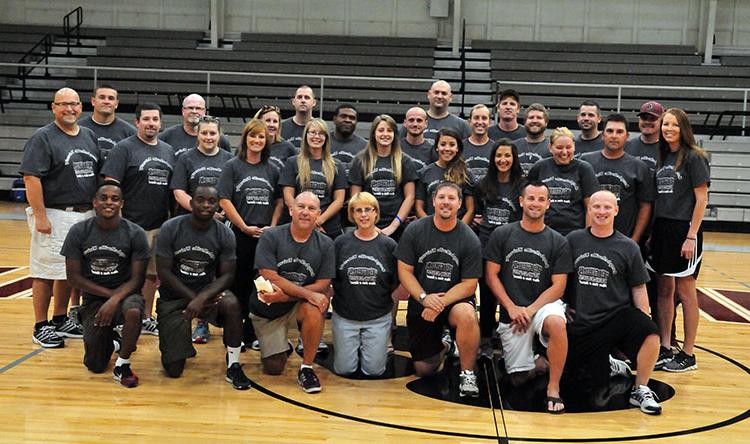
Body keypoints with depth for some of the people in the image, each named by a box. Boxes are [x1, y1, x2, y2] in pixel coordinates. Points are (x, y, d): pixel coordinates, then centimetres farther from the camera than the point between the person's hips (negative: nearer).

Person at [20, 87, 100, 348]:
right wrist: (40, 216, -19)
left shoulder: (90, 136, 13)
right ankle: (41, 327, 9)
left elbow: (98, 176, 19)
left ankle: (61, 320, 27)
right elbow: (31, 178, -14)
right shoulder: (42, 138, -7)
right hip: (54, 216, -7)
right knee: (45, 271, -1)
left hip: (86, 215, 7)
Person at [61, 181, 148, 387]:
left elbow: (137, 278, -10)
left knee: (133, 312, -38)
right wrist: (109, 293, -13)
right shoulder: (79, 232, -7)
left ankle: (122, 365, -13)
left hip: (125, 293, -1)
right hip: (93, 298, 1)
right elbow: (73, 277, -5)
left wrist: (115, 299, -26)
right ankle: (112, 341, 32)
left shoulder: (135, 234, -10)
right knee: (95, 366, -5)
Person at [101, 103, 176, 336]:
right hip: (133, 225, -6)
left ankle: (146, 318, 27)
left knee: (152, 273, 15)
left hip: (161, 225, 6)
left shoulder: (168, 150, 14)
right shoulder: (124, 148, -5)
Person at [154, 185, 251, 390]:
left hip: (207, 289, 1)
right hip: (173, 296, -1)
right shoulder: (170, 229, -12)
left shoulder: (224, 234, -9)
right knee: (173, 370, -6)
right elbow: (163, 272, -12)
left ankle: (233, 367, -17)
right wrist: (192, 297, -19)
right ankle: (181, 344, 32)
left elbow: (227, 275, -10)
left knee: (232, 304, -35)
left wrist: (202, 298, -27)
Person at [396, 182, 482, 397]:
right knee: (423, 370, 4)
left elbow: (469, 284, -10)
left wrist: (440, 303, -22)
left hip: (455, 300, -2)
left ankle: (467, 373, -16)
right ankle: (442, 346, 39)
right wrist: (424, 298, -20)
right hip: (420, 303, 2)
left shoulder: (469, 239, -9)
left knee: (467, 315, -38)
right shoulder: (414, 230, -6)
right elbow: (404, 271, -6)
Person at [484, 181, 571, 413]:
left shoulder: (558, 242, 0)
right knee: (518, 378, -2)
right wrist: (511, 308, -11)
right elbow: (491, 276, 0)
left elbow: (558, 286, -3)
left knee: (556, 323, -38)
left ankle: (553, 387, -21)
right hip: (511, 311, 1)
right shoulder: (502, 234, 0)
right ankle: (539, 363, 34)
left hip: (544, 304, -1)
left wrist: (530, 310, -15)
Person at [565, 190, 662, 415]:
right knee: (595, 382, -3)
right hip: (581, 324, 1)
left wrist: (644, 324, -7)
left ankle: (640, 390, -9)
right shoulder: (573, 240, 3)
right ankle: (610, 366, 33)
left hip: (618, 315, -1)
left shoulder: (628, 247, 1)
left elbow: (639, 289, 3)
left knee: (650, 334, -31)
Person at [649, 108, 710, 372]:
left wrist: (691, 236, -16)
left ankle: (688, 355, 10)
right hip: (661, 229, 7)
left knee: (685, 292, 0)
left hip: (683, 231, -6)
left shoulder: (694, 157, -7)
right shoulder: (662, 158, 13)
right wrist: (652, 232, 10)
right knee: (664, 290, 10)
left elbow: (701, 199, -11)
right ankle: (664, 350, 18)